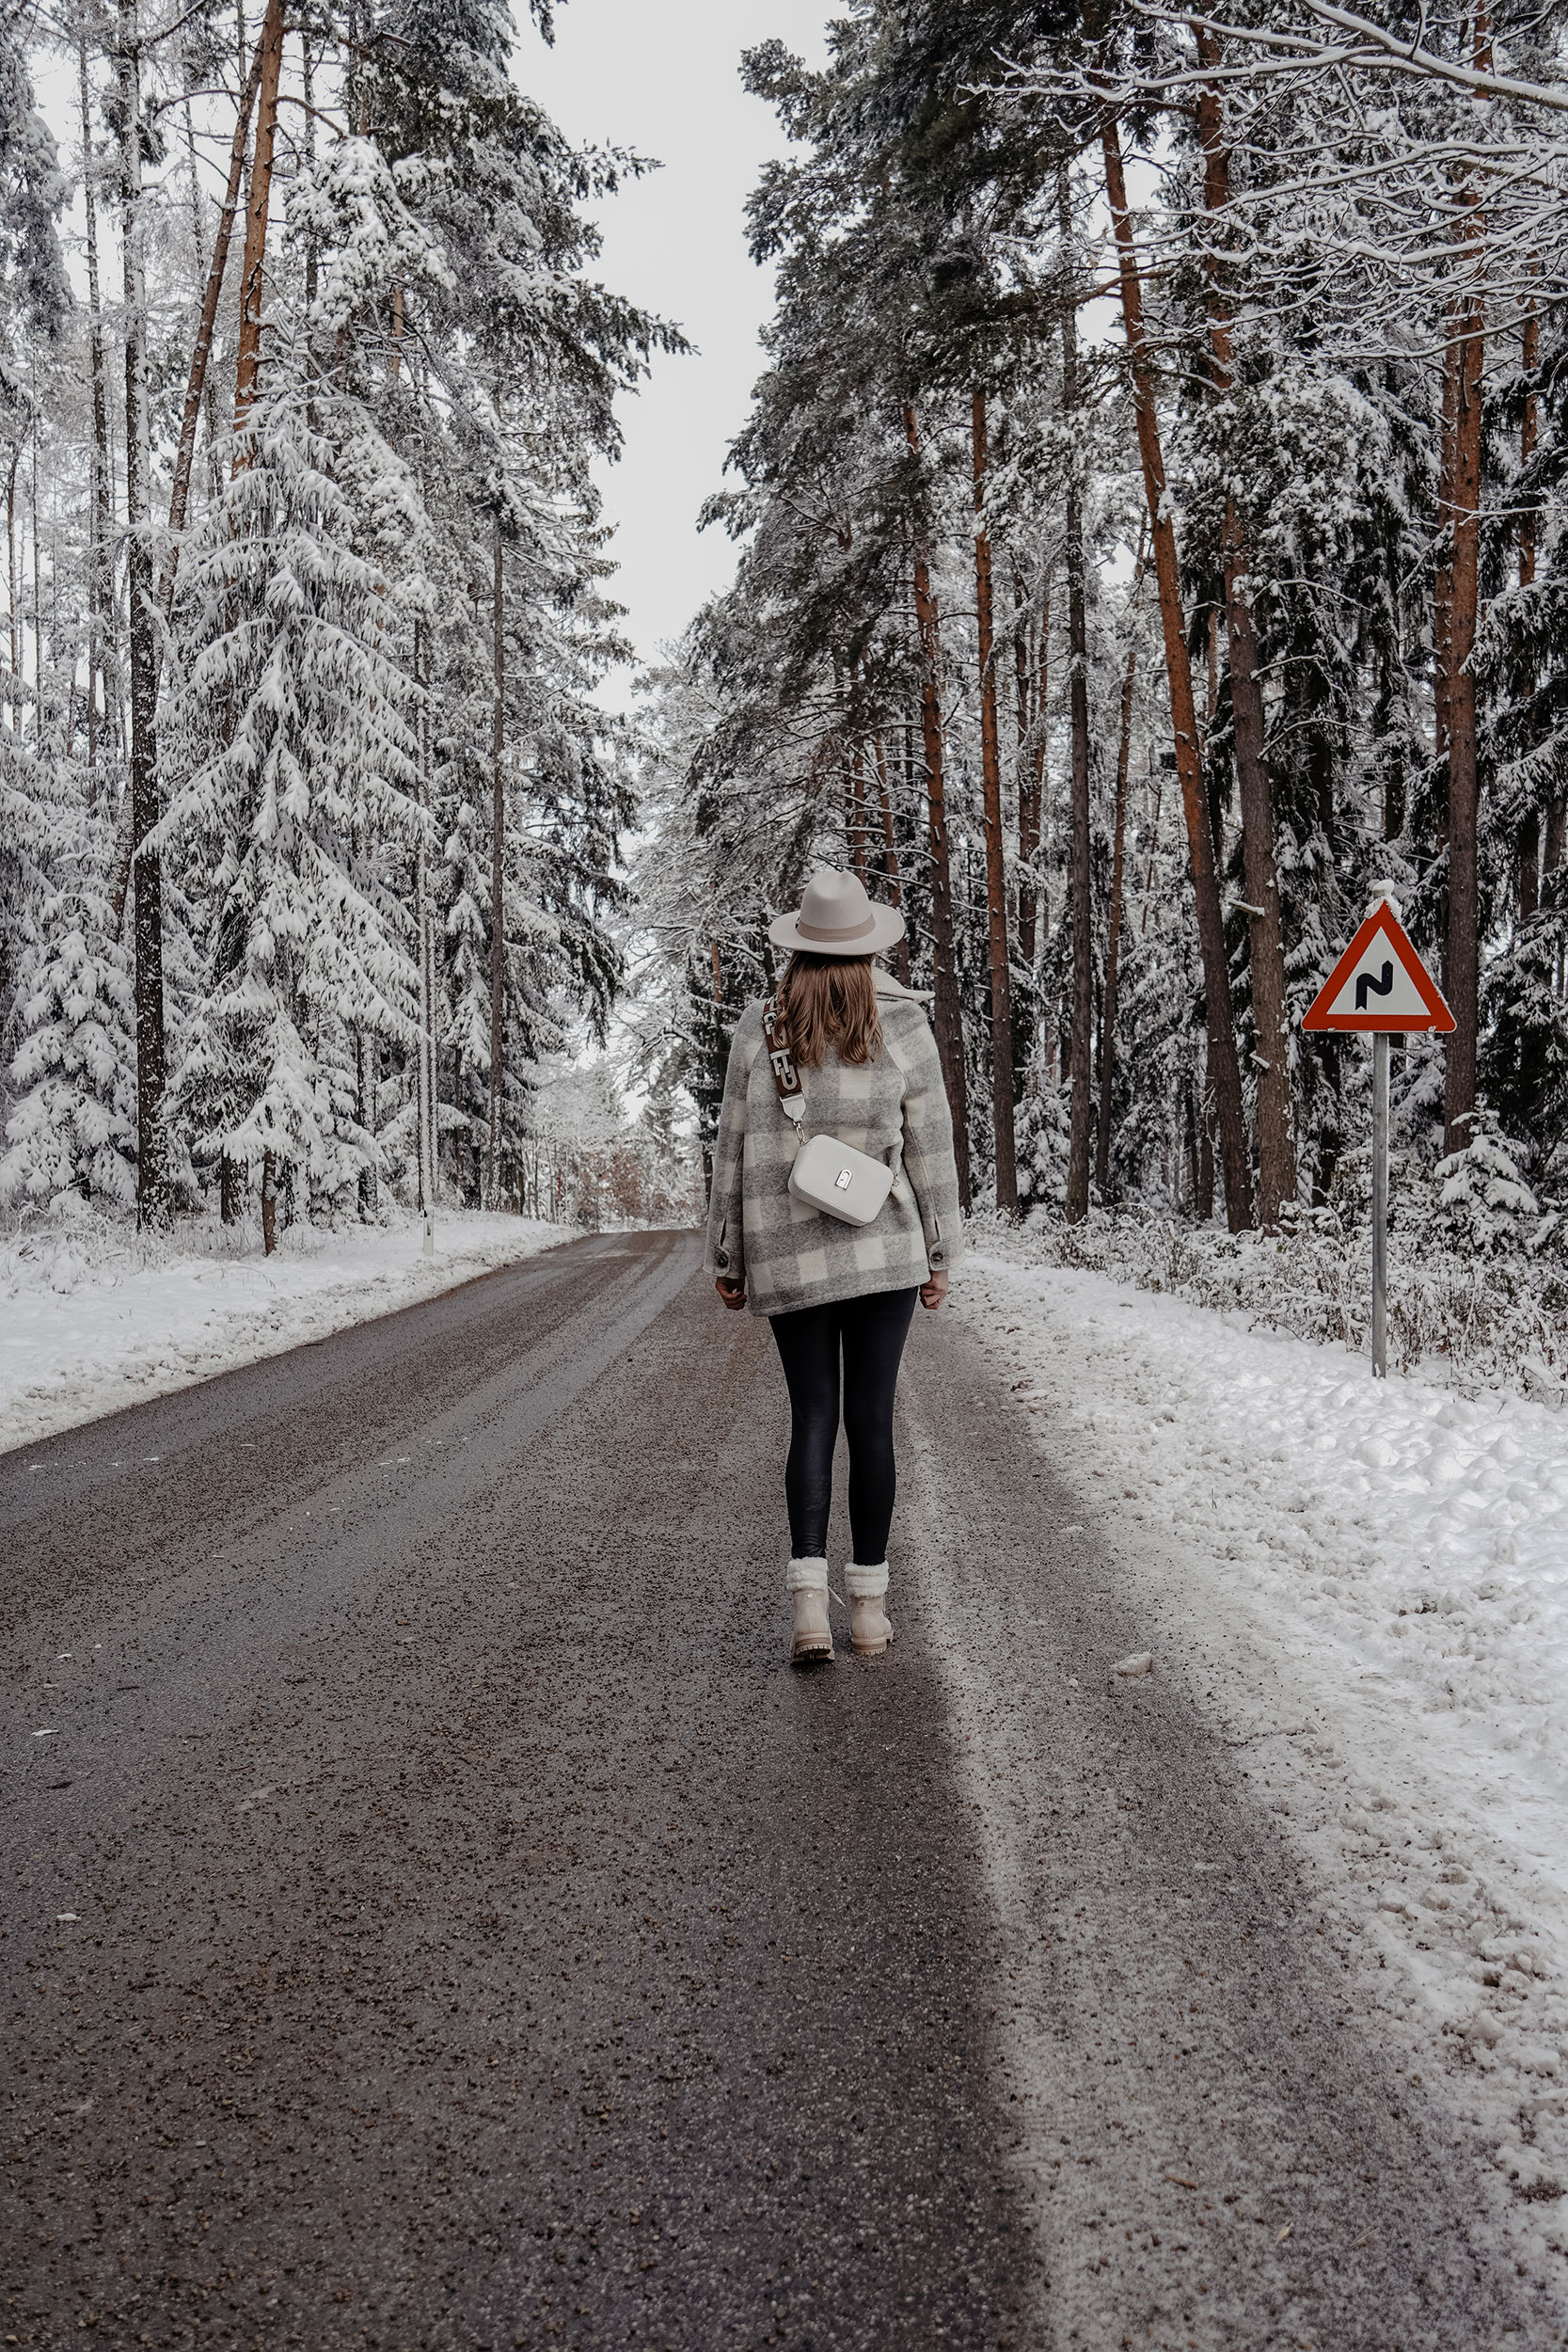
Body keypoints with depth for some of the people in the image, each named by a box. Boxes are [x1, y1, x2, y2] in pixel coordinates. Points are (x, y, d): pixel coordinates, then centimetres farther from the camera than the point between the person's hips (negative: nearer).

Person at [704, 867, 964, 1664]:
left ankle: (808, 1601, -6)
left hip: (787, 1255, 1)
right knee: (872, 1420, 7)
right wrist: (940, 1254, 8)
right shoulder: (903, 1025, -3)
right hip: (882, 1249, 0)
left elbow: (733, 1151, 1)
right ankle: (869, 1605, 14)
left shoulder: (758, 1029, -1)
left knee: (812, 1419, 7)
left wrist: (726, 1259, 9)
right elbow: (931, 1149, 0)